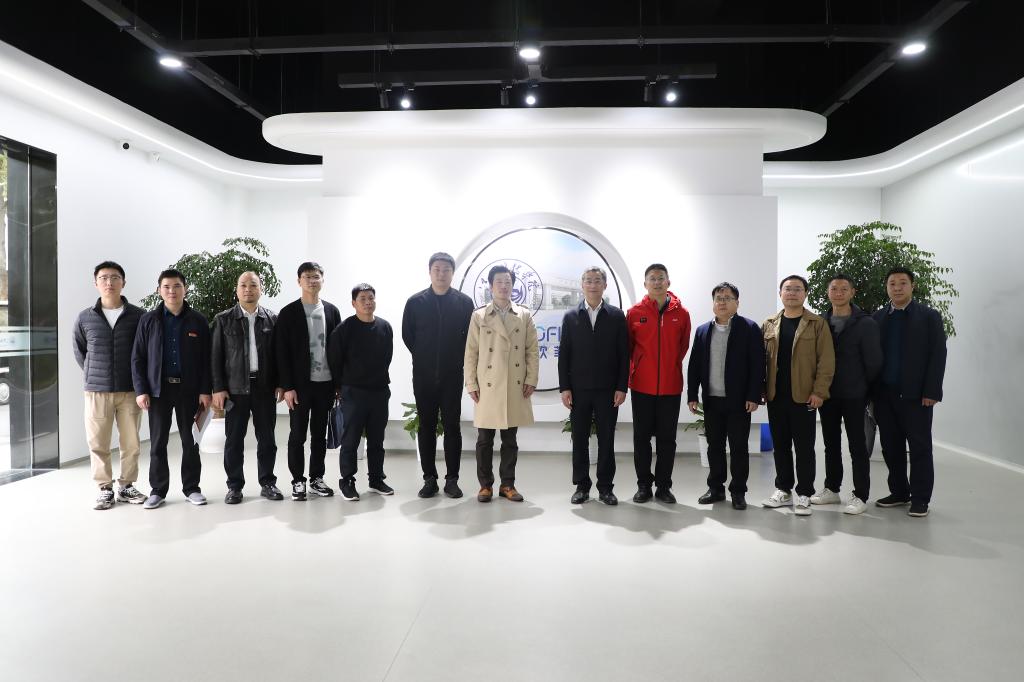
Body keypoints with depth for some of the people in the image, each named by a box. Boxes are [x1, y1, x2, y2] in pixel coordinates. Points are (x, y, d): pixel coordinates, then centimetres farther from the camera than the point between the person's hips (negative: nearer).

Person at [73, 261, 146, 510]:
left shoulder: (138, 316, -2)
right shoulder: (85, 318, 3)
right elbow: (79, 351, 18)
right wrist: (91, 375, 12)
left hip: (130, 390, -1)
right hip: (97, 391, 1)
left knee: (131, 443, 5)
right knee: (98, 443, 4)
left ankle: (126, 487, 18)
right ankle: (105, 489, 15)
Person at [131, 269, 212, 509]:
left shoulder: (198, 320, 2)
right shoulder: (149, 320, 3)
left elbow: (206, 359, 1)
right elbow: (137, 358, 3)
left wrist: (205, 390, -5)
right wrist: (140, 390, -5)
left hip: (189, 389, 0)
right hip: (158, 389, 0)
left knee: (191, 442, 6)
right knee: (158, 442, 6)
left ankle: (191, 488, 17)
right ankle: (158, 490, 16)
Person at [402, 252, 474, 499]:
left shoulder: (464, 302, 1)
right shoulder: (416, 302, 2)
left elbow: (470, 336, 6)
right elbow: (407, 335, 8)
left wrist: (456, 359, 3)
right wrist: (423, 357, 7)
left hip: (452, 376, -1)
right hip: (423, 376, 1)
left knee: (452, 427, 2)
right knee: (426, 427, 6)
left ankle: (452, 480, 10)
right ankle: (429, 479, 15)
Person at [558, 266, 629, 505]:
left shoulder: (617, 316, 3)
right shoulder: (570, 317, 5)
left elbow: (624, 355, 1)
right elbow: (563, 355, 3)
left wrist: (622, 387, -5)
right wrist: (564, 387, -3)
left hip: (607, 390, -1)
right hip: (578, 390, 1)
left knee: (606, 440, 5)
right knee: (579, 440, 6)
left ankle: (605, 487, 15)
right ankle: (581, 486, 17)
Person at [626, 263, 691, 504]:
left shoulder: (681, 313, 1)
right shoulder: (634, 312, -1)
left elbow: (683, 346, 11)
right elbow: (628, 347, 7)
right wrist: (641, 367, 10)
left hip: (671, 386, 0)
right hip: (642, 385, 0)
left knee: (667, 438, 7)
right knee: (641, 437, 7)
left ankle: (664, 486, 17)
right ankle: (644, 485, 18)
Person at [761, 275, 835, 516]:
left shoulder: (817, 324, -1)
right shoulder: (769, 325, 9)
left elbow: (826, 360, -6)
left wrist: (819, 391, -13)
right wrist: (760, 389, 2)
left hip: (803, 397, -3)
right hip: (775, 396, 4)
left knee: (804, 448, 2)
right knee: (780, 446, 11)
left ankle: (804, 496, 10)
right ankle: (783, 491, 22)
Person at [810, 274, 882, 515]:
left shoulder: (865, 323, -6)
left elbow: (873, 361, -6)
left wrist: (867, 390, -2)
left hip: (853, 395, -4)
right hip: (827, 394, 5)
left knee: (857, 446, 2)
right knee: (831, 443, 14)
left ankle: (860, 496, 9)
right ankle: (831, 489, 26)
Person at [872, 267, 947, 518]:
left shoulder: (929, 316, 1)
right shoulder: (877, 318, 10)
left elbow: (938, 355, -4)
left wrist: (931, 392, -12)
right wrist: (871, 390, 2)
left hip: (916, 394, -3)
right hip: (884, 394, 3)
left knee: (920, 447, 2)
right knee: (891, 447, 8)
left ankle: (920, 498, 10)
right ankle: (899, 492, 20)